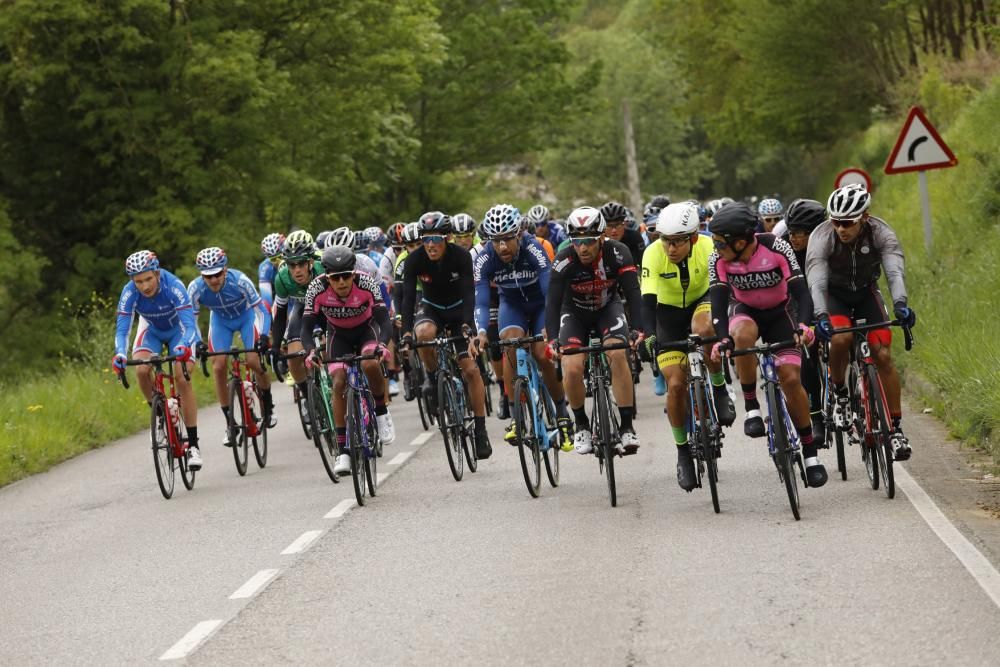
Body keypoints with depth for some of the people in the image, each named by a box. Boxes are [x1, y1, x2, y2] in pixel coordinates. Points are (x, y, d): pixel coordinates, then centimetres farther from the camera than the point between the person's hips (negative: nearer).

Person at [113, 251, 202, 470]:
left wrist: (184, 346, -62)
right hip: (152, 330, 2)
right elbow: (122, 329, -30)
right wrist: (120, 354, -50)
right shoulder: (129, 292, -29)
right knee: (142, 370, -26)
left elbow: (189, 324, -41)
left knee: (182, 378, -21)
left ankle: (193, 444, -14)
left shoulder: (173, 286, -36)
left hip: (179, 330, -2)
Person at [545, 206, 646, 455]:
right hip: (575, 312, 0)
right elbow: (553, 301, -30)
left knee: (617, 354, -26)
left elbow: (633, 293, -29)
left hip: (607, 308, 0)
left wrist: (639, 330, -42)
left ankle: (626, 427, -19)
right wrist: (552, 339, -43)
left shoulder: (617, 253, -27)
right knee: (571, 368, -20)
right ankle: (581, 425, 4)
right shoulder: (564, 260, -28)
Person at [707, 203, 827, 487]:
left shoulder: (777, 249, -28)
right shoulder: (718, 260, -22)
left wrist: (803, 325, -49)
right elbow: (718, 303, -27)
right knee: (743, 335, -36)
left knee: (791, 379, -14)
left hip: (780, 312, -1)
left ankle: (810, 453, 0)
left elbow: (801, 292, -31)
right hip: (743, 311, 1)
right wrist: (723, 339, -45)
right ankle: (752, 408, -21)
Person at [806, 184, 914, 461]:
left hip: (867, 293, 1)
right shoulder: (822, 237, -28)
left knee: (883, 355, -14)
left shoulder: (880, 232, -25)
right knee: (840, 339, -33)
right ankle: (840, 395, -8)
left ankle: (896, 428, -7)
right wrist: (821, 316, -55)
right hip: (834, 295, -1)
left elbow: (894, 271, -37)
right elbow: (816, 281, -38)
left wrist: (900, 304, -56)